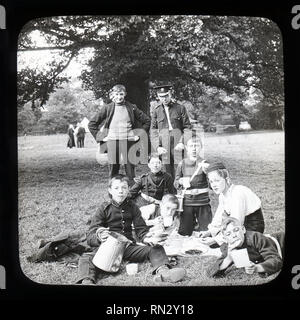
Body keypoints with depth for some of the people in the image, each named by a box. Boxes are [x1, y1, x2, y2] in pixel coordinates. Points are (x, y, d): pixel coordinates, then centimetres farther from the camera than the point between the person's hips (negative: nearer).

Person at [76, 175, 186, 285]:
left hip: (128, 247, 3)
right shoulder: (104, 208, 1)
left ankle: (162, 271, -42)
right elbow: (90, 236, -6)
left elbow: (141, 229, 5)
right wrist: (99, 238, -32)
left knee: (156, 249, -16)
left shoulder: (132, 207, 11)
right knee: (86, 258, -29)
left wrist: (146, 238, -20)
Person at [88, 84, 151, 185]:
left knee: (130, 168, 0)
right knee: (113, 169, 3)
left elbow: (147, 121, 13)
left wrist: (140, 135, 7)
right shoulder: (107, 108, 6)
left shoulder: (131, 108, 7)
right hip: (112, 141, 0)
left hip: (128, 140, 0)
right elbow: (92, 124, 9)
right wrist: (100, 137, 3)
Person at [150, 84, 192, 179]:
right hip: (164, 146, 1)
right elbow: (153, 131, 10)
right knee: (168, 171, 1)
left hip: (178, 145, -1)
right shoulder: (156, 111, 11)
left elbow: (187, 127, 5)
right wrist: (157, 147, -4)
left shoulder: (180, 108, 7)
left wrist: (182, 142, -9)